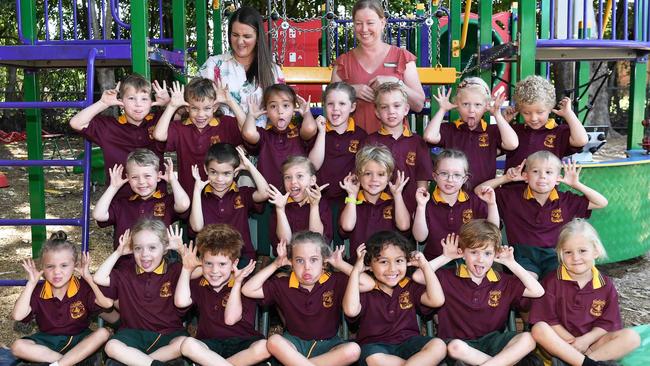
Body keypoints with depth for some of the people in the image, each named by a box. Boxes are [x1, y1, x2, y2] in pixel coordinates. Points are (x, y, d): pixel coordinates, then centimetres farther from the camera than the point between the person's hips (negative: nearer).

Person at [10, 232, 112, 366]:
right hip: (47, 340, 1)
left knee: (103, 333, -29)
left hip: (78, 339, -1)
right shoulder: (38, 291, -7)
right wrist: (31, 283, -19)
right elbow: (17, 315, -22)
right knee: (17, 346, -25)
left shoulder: (83, 287, -11)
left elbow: (107, 303, -27)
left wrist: (88, 277, -21)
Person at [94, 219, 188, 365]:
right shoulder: (126, 273, 8)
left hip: (168, 334, -1)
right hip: (134, 332, 1)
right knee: (111, 346, -28)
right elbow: (99, 279, -3)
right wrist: (118, 252, 1)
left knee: (184, 343, -33)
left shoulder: (175, 271, 3)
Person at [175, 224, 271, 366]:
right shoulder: (199, 284, 10)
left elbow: (231, 319, -13)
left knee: (264, 347, -33)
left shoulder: (243, 285, -2)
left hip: (242, 343, -1)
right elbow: (181, 302, -10)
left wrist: (237, 283, -15)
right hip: (209, 344, 2)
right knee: (188, 344, -31)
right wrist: (187, 269, 0)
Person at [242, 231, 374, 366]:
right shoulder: (283, 285, 1)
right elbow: (248, 290, -4)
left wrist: (340, 264, -7)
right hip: (295, 343, 0)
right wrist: (276, 264, -5)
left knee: (353, 350, -31)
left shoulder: (335, 281, -2)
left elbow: (368, 284, -11)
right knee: (274, 341, -32)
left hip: (327, 344, 0)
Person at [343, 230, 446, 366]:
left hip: (408, 343, 3)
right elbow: (351, 310, -20)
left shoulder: (410, 286, 9)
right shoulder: (365, 289, -1)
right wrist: (356, 271, -15)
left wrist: (425, 266, -2)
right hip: (375, 346, -2)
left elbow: (437, 300, -5)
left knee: (438, 346, -25)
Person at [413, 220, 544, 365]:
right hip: (461, 343, -2)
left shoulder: (503, 282, 7)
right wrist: (446, 257, -5)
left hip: (493, 341, 2)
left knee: (527, 339, -24)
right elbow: (418, 276, -10)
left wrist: (511, 264, -1)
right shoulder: (449, 278, 1)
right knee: (455, 347, -38)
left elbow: (538, 291, 0)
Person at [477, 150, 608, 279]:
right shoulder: (513, 196, 2)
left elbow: (602, 203, 11)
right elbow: (479, 191, 4)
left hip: (553, 255, 2)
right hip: (524, 254, -2)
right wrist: (506, 178, -4)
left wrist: (576, 184, 1)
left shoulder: (565, 200, 6)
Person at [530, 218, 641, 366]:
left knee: (632, 337, -19)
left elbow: (607, 323, -1)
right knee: (539, 329, -32)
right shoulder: (552, 281, -4)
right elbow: (548, 319, -8)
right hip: (562, 342, -2)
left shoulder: (606, 285, 1)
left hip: (592, 341, 2)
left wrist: (585, 340, -17)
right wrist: (572, 341, -17)